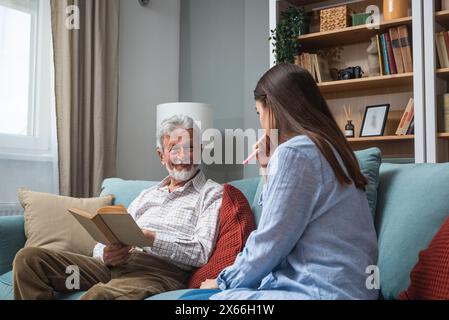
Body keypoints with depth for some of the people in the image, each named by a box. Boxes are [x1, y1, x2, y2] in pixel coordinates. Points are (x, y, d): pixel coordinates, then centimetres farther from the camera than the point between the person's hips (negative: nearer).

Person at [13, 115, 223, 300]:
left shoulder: (212, 194, 8)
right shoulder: (146, 195, 26)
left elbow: (201, 253, -8)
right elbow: (102, 244, 20)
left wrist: (150, 238, -17)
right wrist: (106, 254, -5)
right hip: (115, 265, 7)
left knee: (99, 294, -40)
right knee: (29, 258, -10)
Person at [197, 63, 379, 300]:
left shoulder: (294, 152, -13)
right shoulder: (326, 147, 16)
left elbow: (268, 245, -12)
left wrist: (223, 282, 3)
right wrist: (269, 169, 19)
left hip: (322, 292, -9)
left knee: (192, 298, -11)